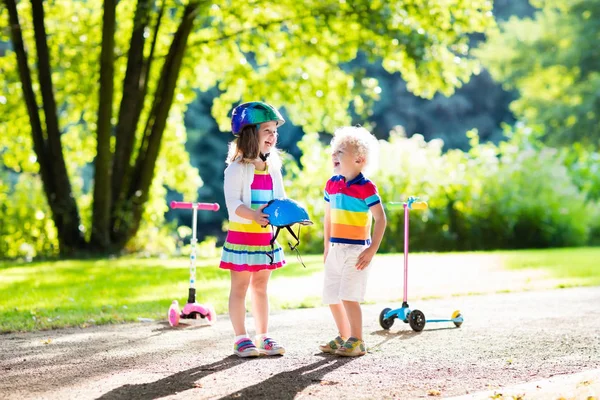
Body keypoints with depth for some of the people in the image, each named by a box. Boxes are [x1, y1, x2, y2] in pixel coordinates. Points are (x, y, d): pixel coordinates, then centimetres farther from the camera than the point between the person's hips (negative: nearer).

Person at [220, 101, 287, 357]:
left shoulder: (273, 168, 10)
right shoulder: (237, 169, -10)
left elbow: (281, 199, 11)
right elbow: (233, 202, -18)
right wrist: (253, 215, -34)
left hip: (267, 236, 6)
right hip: (242, 234, -6)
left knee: (260, 287, 13)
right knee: (240, 286, 1)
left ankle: (263, 336, 18)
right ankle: (241, 338, 5)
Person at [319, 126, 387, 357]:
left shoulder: (366, 188, -12)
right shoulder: (332, 184, 7)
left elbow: (380, 219, -12)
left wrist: (372, 250, -17)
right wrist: (327, 247, 16)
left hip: (356, 250, -7)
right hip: (336, 250, 7)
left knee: (348, 296, -13)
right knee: (331, 297, 11)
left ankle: (357, 342, -2)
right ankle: (344, 337, 27)